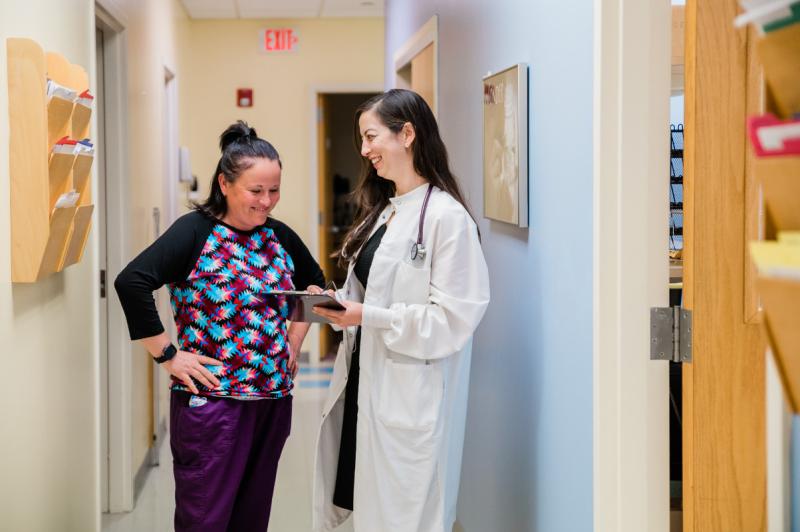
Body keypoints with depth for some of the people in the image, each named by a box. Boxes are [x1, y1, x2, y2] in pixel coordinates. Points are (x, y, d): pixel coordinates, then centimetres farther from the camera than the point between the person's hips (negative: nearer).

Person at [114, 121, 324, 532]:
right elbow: (131, 282, -23)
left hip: (273, 400, 6)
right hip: (211, 400, -6)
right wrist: (167, 356, -19)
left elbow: (314, 282, 27)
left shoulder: (279, 236, 8)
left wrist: (294, 341, 16)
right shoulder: (195, 232, -10)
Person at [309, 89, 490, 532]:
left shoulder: (446, 217, -14)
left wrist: (369, 317, -20)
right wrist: (337, 303, 4)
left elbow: (453, 318, -17)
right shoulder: (380, 211, 15)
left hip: (410, 401, -8)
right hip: (364, 386, 8)